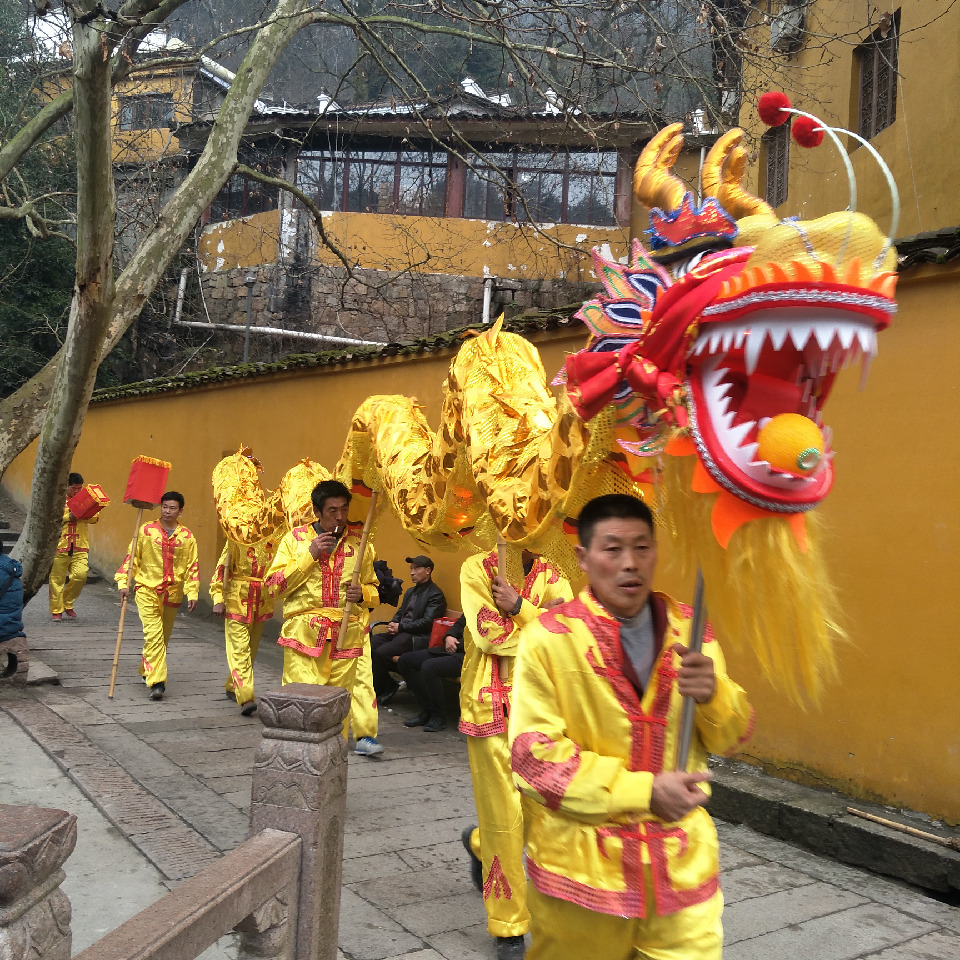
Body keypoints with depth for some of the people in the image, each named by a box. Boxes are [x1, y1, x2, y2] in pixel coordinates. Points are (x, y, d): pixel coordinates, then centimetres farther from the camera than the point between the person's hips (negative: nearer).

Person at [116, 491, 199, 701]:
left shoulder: (187, 537, 3)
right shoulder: (146, 531, -2)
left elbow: (192, 568, 5)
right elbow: (131, 558, 2)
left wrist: (192, 593, -2)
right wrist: (123, 583, -5)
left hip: (172, 594, 3)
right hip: (147, 590, -3)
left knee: (163, 637, 15)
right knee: (154, 634, -15)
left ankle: (146, 671, 38)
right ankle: (156, 682, -16)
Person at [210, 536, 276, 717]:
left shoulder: (275, 540, 3)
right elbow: (222, 567, -8)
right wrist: (218, 600, -14)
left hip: (262, 604, 4)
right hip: (237, 602, -4)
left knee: (251, 648, 13)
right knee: (239, 648, -9)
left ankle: (232, 687, 29)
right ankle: (246, 698, -13)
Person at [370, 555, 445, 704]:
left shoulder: (435, 594, -4)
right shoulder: (410, 592, 24)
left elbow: (427, 622, -13)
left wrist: (401, 627, -14)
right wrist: (392, 625, 2)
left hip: (417, 637, -8)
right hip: (400, 632, 8)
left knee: (381, 652, -27)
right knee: (370, 644, -15)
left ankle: (378, 691, -7)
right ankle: (389, 685, -6)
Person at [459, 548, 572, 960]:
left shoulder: (553, 579, 4)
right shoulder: (477, 569, -5)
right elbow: (489, 634, -17)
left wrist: (518, 606, -19)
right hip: (491, 706, -4)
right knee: (504, 815, 4)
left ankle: (480, 843, 42)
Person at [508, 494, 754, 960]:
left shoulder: (687, 629, 2)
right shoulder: (550, 638, -12)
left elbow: (731, 735, 7)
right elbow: (534, 757, -15)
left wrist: (713, 693, -15)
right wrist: (644, 792, -22)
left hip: (681, 862, 3)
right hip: (582, 864, -3)